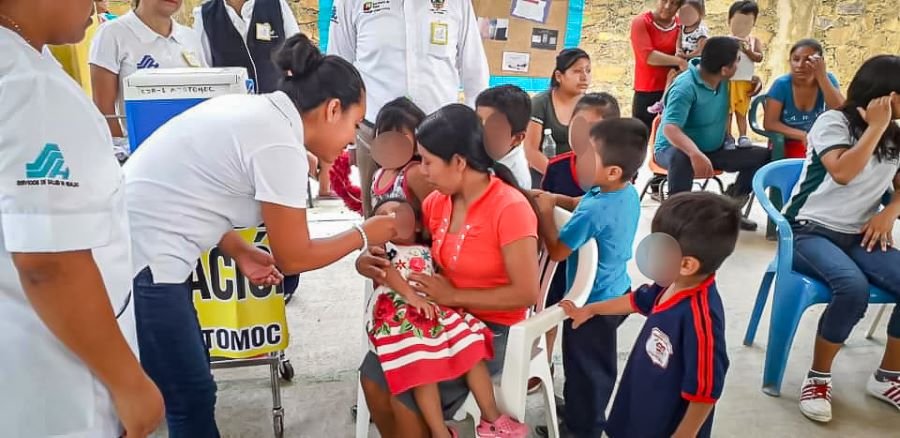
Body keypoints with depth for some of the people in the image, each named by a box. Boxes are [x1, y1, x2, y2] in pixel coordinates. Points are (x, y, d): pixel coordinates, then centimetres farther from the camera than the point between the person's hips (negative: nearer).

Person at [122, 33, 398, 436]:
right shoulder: (281, 146, -19)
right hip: (139, 260, -10)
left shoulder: (251, 109, 8)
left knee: (189, 389, 19)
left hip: (131, 242, 10)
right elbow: (293, 258, -11)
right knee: (192, 396, 4)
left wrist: (241, 253, 5)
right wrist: (366, 234, 1)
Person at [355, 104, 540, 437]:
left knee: (406, 399, -17)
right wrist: (368, 260, -7)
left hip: (493, 329, -6)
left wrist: (454, 296, -20)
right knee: (373, 376, -10)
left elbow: (526, 294, -23)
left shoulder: (510, 208, -21)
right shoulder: (438, 202, 0)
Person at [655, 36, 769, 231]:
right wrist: (695, 154, -55)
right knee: (682, 159, -43)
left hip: (714, 151, 8)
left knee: (763, 156, -3)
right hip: (674, 149, -7)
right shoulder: (685, 87, -27)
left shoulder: (722, 79, -4)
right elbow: (670, 129, -41)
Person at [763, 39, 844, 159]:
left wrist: (822, 76, -25)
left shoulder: (827, 79, -4)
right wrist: (803, 135, -26)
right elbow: (770, 123, -15)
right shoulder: (782, 84, -11)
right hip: (787, 146, -3)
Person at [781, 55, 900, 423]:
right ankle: (818, 378, -14)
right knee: (853, 288, -35)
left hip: (859, 235, 6)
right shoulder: (833, 121, -6)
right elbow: (843, 173, -22)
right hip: (810, 230, -6)